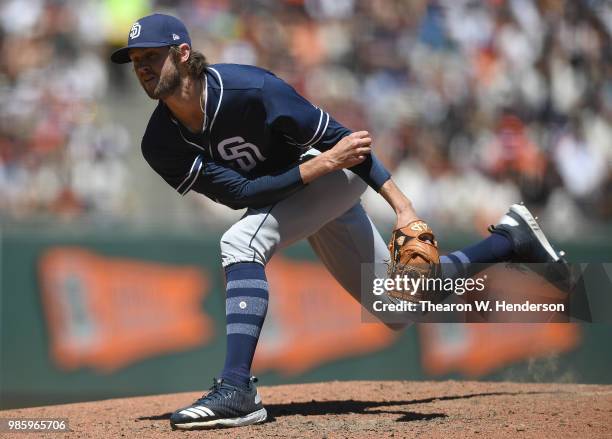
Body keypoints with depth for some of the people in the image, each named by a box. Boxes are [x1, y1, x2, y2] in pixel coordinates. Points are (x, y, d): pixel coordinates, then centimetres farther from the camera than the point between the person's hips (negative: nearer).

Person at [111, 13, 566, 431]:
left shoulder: (248, 88, -30)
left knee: (241, 241, -32)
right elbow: (239, 193, -21)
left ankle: (236, 391, -35)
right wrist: (324, 163, -32)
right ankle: (513, 239, 30)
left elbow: (339, 137, -27)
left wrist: (405, 210, -32)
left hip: (336, 176, -6)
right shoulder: (161, 144, -16)